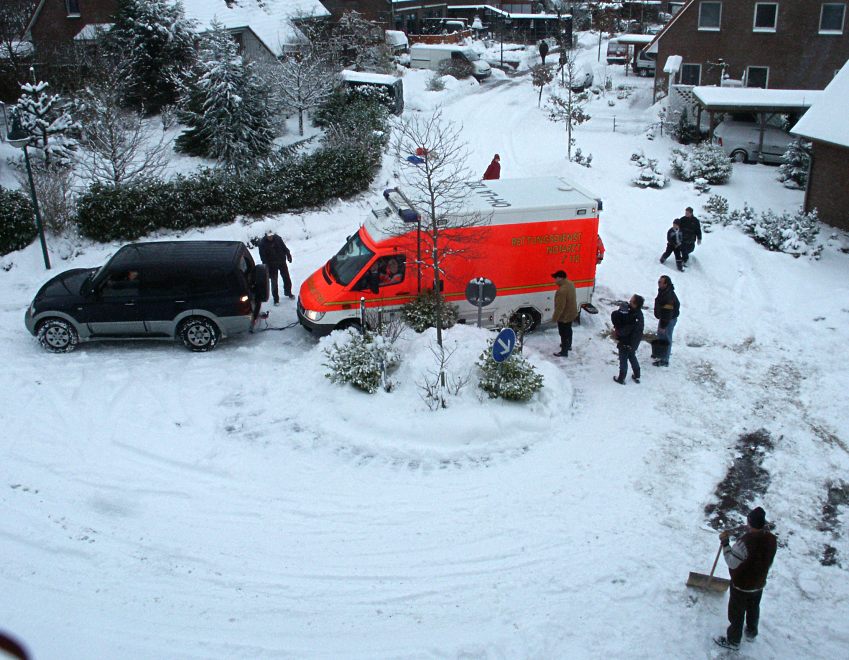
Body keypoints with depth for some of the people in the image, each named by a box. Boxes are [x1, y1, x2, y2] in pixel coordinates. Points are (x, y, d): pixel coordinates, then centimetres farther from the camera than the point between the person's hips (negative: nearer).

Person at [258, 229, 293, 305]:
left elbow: (284, 247, 10)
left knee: (287, 278, 15)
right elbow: (263, 257, -13)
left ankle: (288, 292, 38)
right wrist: (266, 267, -17)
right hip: (272, 265, -4)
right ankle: (276, 299, 7)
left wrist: (288, 255, 8)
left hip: (282, 262, 4)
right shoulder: (262, 243, -15)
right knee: (274, 282, -2)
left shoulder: (277, 238, -6)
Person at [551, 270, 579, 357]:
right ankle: (568, 345, 47)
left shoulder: (562, 291, -35)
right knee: (568, 330, 27)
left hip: (564, 316, -9)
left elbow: (560, 307, -29)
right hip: (571, 313, 9)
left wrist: (555, 318, -17)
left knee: (564, 334, 7)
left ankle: (564, 352, 20)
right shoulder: (570, 284, -5)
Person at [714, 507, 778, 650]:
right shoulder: (771, 539, -13)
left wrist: (725, 543, -21)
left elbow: (732, 562, -27)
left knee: (737, 613, 14)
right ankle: (751, 632, 51)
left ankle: (733, 641, 31)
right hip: (759, 584, 7)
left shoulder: (745, 542, -36)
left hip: (741, 586, -6)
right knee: (753, 609, 29)